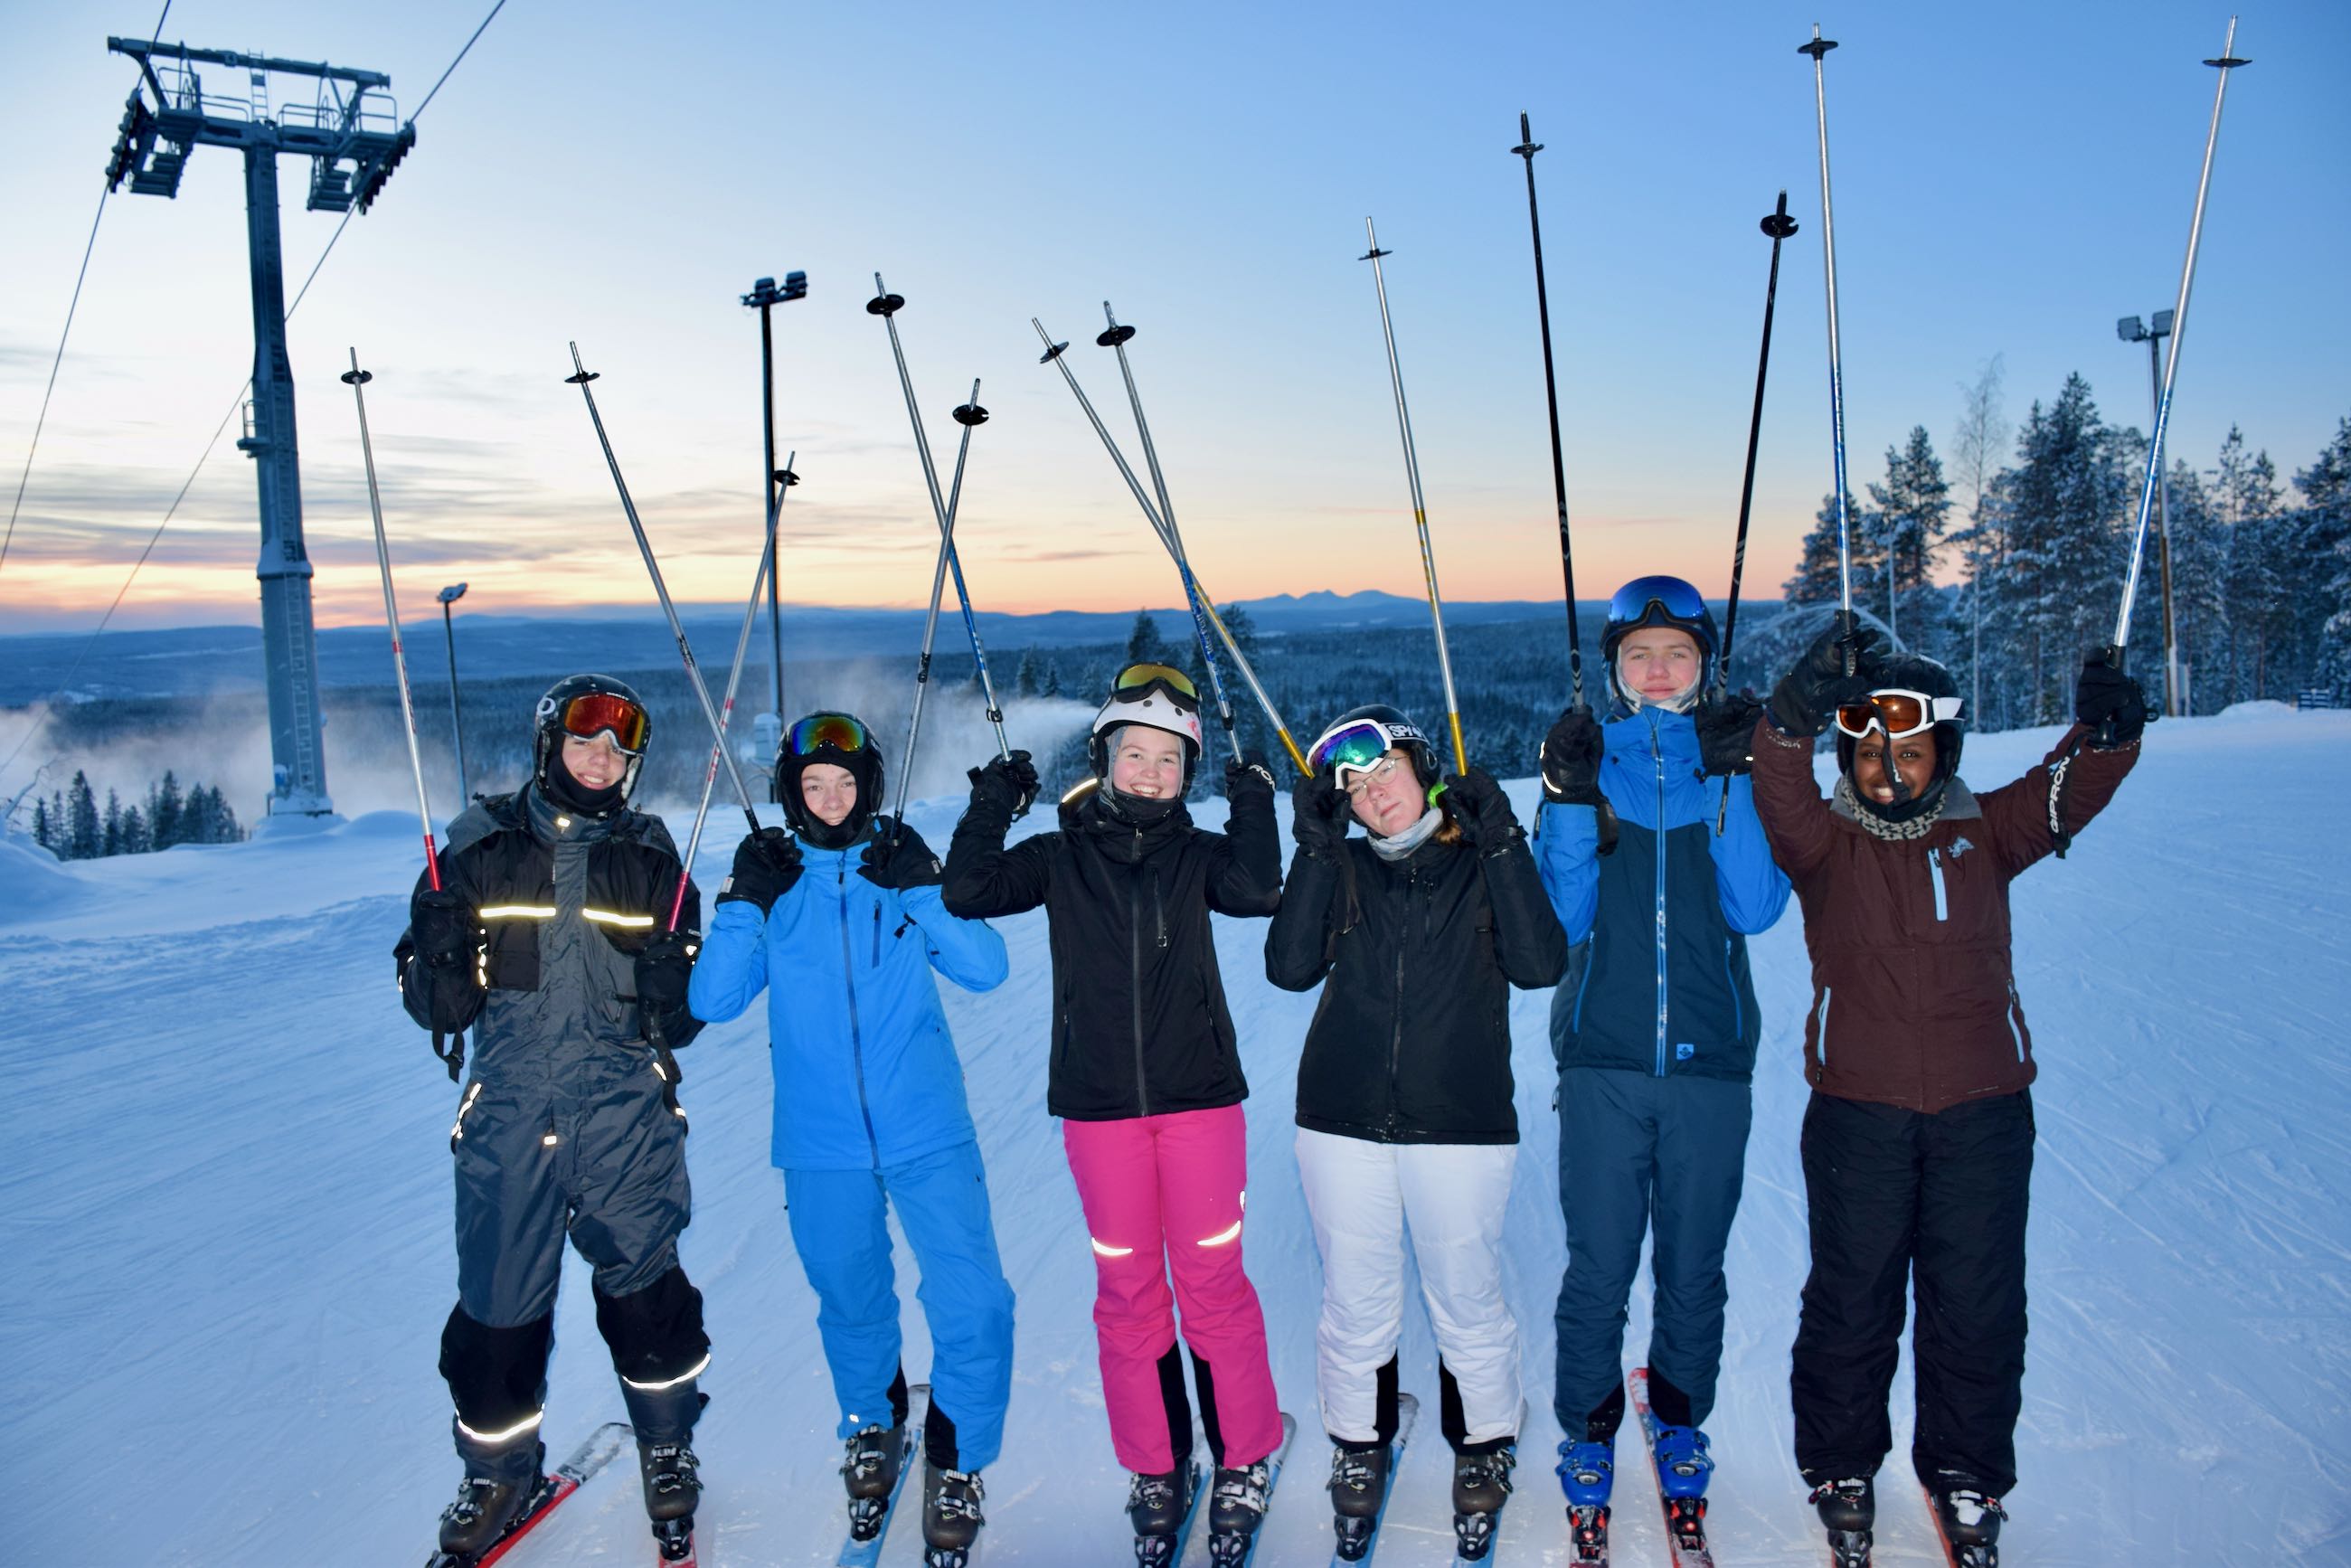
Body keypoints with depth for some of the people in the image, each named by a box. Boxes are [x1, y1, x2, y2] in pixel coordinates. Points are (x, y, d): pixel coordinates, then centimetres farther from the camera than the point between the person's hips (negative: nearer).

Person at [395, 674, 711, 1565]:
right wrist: (438, 958, -16)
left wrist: (670, 994, -12)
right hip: (507, 1116, 0)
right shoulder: (482, 848, 5)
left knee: (643, 1287, -2)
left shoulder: (650, 859, 8)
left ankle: (668, 1450, 24)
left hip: (624, 1115, 0)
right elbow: (440, 1008, 5)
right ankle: (499, 1472, 30)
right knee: (497, 1306, 6)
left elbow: (682, 1021, 10)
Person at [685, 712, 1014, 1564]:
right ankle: (872, 1430, 43)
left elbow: (986, 969, -8)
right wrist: (746, 903, -13)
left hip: (927, 1132, -1)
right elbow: (711, 1001, -4)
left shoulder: (906, 868, 2)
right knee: (851, 1305, 16)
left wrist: (921, 888, -17)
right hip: (820, 1144, 1)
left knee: (972, 1303, -6)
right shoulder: (770, 879, 5)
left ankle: (956, 1461, 17)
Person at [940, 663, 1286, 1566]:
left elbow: (1259, 891, -13)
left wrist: (1253, 802, -11)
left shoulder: (1196, 855, 5)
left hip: (1199, 1099, -1)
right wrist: (993, 806, -6)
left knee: (1213, 1284, 3)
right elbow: (968, 892, -4)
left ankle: (1244, 1463, 20)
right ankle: (1156, 1471, 24)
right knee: (1127, 1291, 8)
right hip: (1099, 1107, 1)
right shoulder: (1061, 857, 6)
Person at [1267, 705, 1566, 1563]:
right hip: (1345, 1122, 2)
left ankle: (1484, 1451, 33)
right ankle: (1358, 1450, 32)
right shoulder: (1342, 870, 6)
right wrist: (1316, 849, -13)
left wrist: (1501, 844, -15)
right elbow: (1291, 967, -9)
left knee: (1468, 1307, 9)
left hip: (1460, 1125, -1)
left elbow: (1539, 965, -12)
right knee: (1355, 1308, 10)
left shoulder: (1486, 861, 3)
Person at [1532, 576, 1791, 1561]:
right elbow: (1563, 919, -3)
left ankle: (1680, 1426, 31)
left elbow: (1754, 908, -7)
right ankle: (1588, 1439, 21)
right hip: (1603, 1058, 0)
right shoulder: (1588, 763, 5)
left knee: (1694, 1268, 10)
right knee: (1597, 1268, 2)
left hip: (1711, 1059, 1)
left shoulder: (1737, 761, 5)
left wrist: (1729, 781, -15)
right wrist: (1571, 802, -15)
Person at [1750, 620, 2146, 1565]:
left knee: (1977, 1306, 10)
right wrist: (1796, 715, -39)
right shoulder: (1825, 841, 1)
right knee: (1852, 1300, 8)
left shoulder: (1982, 834, 8)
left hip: (1983, 1112, 2)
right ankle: (1840, 1467, 28)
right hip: (1856, 1111, -1)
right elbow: (1780, 800, -20)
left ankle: (1966, 1471, 30)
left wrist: (2107, 732, -29)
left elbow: (2066, 795, -8)